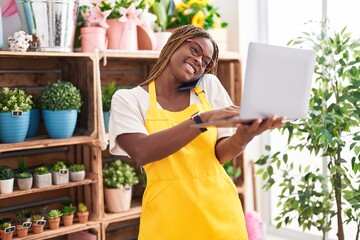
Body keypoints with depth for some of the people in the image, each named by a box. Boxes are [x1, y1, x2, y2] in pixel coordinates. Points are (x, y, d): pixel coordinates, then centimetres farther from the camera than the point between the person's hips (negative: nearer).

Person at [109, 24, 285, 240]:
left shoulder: (210, 85, 5)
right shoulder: (127, 99, -2)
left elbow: (221, 153, 0)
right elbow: (142, 153, -19)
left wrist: (242, 136, -21)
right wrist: (202, 119, -24)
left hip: (218, 208, 3)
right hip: (167, 215, -2)